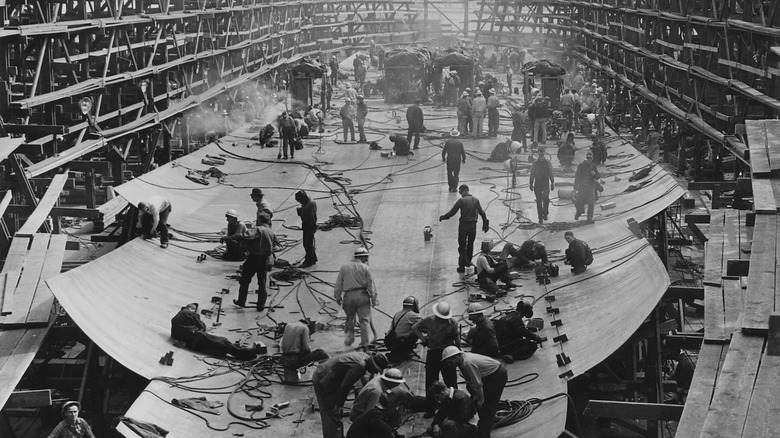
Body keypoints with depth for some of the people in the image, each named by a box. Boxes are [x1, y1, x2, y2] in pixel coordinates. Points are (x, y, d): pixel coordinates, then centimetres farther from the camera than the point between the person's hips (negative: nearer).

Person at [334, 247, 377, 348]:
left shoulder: (344, 267, 6)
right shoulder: (365, 268, -1)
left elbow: (338, 284, 8)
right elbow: (370, 285, -2)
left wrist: (337, 297, 17)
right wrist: (374, 299, 4)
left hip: (348, 296, 2)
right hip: (362, 295, -2)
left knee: (349, 318, 18)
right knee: (364, 319, 4)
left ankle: (348, 339, 9)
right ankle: (365, 343, 4)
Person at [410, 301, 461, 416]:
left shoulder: (452, 323, -5)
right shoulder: (429, 320, -4)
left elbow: (457, 339, 2)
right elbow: (414, 328, 7)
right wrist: (423, 339, -3)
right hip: (432, 354, 1)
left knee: (451, 382, 3)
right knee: (430, 382, 6)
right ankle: (430, 409, 16)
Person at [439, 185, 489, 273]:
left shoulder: (461, 200, -10)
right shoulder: (475, 200, 5)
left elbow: (452, 212, -9)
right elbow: (482, 213, 8)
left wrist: (443, 217, 5)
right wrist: (485, 224, 16)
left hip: (463, 225, -5)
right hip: (473, 225, 5)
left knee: (462, 246, 2)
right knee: (470, 244, 21)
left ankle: (462, 266, 0)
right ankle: (468, 262, 35)